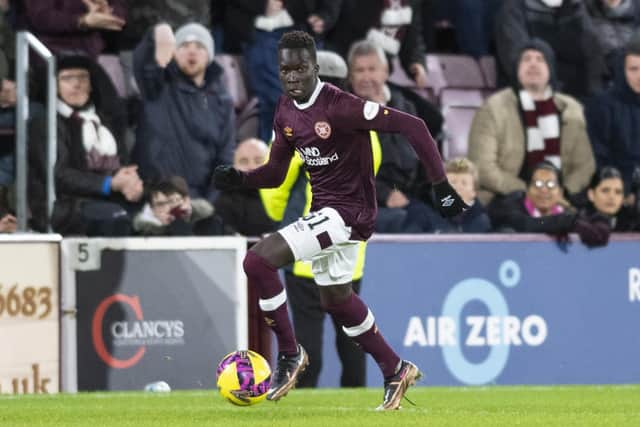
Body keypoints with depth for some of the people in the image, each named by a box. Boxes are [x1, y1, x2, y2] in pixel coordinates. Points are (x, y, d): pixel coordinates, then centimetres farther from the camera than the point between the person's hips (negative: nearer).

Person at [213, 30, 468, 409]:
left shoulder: (339, 107, -22)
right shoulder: (286, 112, 2)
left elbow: (411, 126, -23)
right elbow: (275, 173, 11)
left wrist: (441, 186, -23)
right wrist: (239, 179, -9)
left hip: (348, 211, -9)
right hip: (326, 212, 9)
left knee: (258, 260, -20)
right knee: (336, 300, 23)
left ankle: (290, 355, -5)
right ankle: (396, 370, 40)